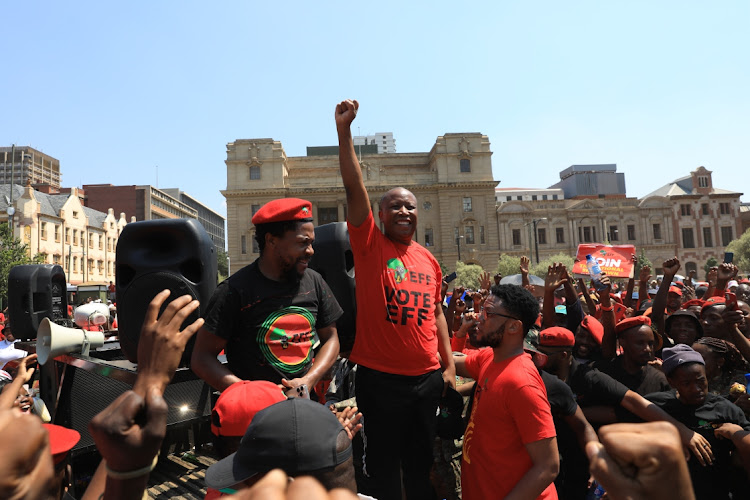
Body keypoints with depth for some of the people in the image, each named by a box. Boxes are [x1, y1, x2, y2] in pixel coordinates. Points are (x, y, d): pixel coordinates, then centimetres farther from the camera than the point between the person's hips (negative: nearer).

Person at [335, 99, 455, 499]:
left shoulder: (429, 260, 8)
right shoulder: (370, 244, -6)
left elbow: (436, 313, 14)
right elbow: (354, 187, -16)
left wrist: (449, 365, 11)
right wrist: (344, 130, -22)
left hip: (428, 378, 5)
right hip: (380, 379, -4)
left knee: (421, 465, 21)